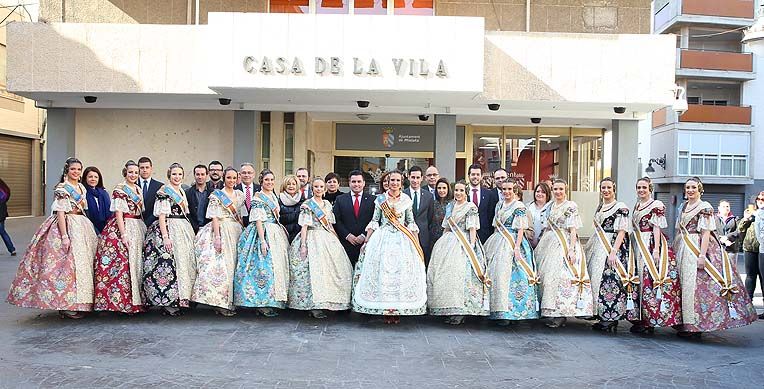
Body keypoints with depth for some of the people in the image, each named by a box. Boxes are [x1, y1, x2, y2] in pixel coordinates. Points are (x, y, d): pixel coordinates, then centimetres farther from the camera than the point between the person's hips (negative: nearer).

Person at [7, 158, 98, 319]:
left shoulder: (82, 187, 14)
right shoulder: (62, 188, -8)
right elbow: (60, 213, -14)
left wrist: (89, 230, 15)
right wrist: (65, 236, -20)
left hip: (82, 227, 8)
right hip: (66, 227, -8)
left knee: (82, 262, 7)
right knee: (66, 263, -8)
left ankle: (77, 302, 15)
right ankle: (66, 305, -2)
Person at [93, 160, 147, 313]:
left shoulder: (138, 189, 14)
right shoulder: (119, 189, -7)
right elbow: (119, 213, -13)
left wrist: (144, 230, 13)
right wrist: (123, 235, -19)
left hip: (138, 229, 8)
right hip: (123, 227, -8)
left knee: (137, 263, 9)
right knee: (122, 263, -8)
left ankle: (136, 300, 15)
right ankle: (123, 302, -2)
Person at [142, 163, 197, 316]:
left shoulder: (182, 191, 17)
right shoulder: (164, 191, -6)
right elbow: (161, 215, -13)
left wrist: (190, 233, 16)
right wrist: (165, 236, -21)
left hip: (184, 231, 9)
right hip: (169, 230, -9)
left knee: (184, 262, 8)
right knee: (168, 262, -10)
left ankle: (178, 300, 16)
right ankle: (168, 304, -5)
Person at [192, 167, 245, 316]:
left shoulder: (239, 195, 14)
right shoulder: (216, 195, -2)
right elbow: (215, 217, -9)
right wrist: (217, 236, -18)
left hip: (237, 232, 6)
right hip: (221, 231, -6)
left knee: (233, 265, 6)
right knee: (221, 264, -9)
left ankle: (229, 301, 11)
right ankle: (220, 303, -6)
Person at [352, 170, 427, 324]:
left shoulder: (407, 200, 6)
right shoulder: (380, 199, 4)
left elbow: (411, 223, 9)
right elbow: (374, 221, 6)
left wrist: (417, 244, 5)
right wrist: (366, 242, 0)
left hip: (402, 241, 1)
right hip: (383, 239, 0)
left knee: (402, 274, -3)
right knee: (382, 273, -4)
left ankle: (398, 310, 5)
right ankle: (385, 311, 3)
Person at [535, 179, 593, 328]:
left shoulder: (571, 206, -4)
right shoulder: (551, 206, 15)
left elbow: (573, 230, -10)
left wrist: (572, 249, -17)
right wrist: (540, 245, 15)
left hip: (564, 244, -7)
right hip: (549, 244, 7)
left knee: (560, 275, -12)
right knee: (547, 274, 4)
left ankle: (560, 313, -7)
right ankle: (551, 311, 11)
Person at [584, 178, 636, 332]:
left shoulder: (621, 207, -6)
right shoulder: (600, 207, 16)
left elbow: (622, 232, -13)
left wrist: (613, 251, -21)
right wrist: (587, 247, 18)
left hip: (613, 246, -8)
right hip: (598, 247, 8)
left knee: (610, 280, -10)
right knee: (596, 278, 6)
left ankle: (611, 319, -2)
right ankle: (603, 318, 14)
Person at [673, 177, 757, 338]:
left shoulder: (705, 207, -7)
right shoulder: (683, 207, 15)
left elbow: (706, 233, -14)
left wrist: (702, 255, -20)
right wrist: (674, 250, 15)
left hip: (698, 248, -7)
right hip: (684, 250, 8)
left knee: (695, 284, -8)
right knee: (683, 284, 9)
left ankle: (695, 326, -1)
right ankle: (684, 323, 17)